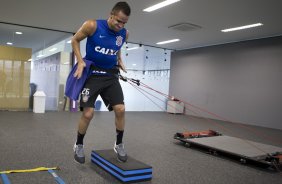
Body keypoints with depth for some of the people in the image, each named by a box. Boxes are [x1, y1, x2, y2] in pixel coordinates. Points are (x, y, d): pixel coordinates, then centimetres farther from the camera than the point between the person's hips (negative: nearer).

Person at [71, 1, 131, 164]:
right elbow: (75, 40, 0)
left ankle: (119, 144, 14)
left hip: (111, 75, 4)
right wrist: (80, 61, -11)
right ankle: (79, 145, 19)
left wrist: (120, 61, 7)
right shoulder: (93, 26, -14)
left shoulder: (125, 34, -1)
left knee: (120, 109, -7)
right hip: (92, 73, -3)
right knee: (88, 113, -7)